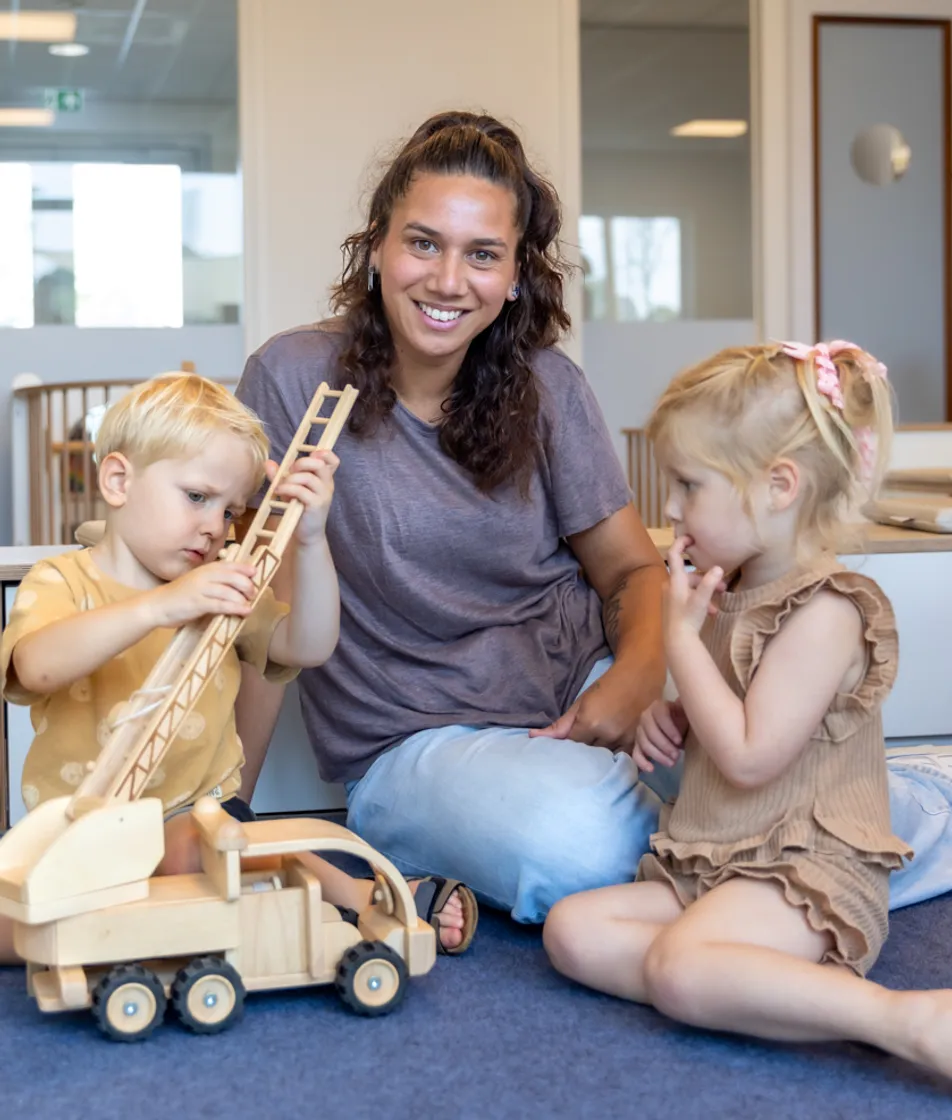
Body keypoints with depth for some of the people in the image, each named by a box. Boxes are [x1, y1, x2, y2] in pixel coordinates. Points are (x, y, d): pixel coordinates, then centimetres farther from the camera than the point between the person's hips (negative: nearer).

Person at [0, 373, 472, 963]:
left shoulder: (223, 588, 13)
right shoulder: (60, 581, -1)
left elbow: (308, 647, -1)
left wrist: (311, 540, -13)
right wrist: (161, 606, -36)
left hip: (196, 819, 1)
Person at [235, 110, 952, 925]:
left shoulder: (545, 386, 3)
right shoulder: (294, 378, -9)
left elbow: (632, 570, 5)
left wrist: (636, 675, -17)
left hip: (582, 680, 4)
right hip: (419, 739, -3)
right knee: (577, 849, -37)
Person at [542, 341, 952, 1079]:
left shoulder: (826, 612, -14)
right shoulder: (732, 595, 15)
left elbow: (749, 757, -21)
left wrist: (680, 637, -13)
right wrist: (670, 718, 7)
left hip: (807, 872, -10)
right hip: (710, 866, 10)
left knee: (681, 970, -34)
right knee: (571, 929, -8)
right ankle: (762, 988, -23)